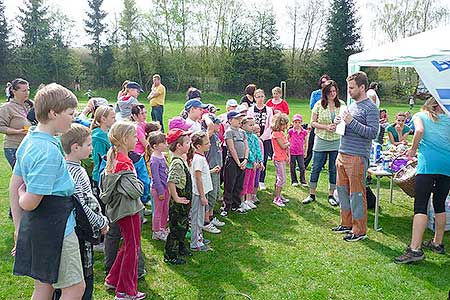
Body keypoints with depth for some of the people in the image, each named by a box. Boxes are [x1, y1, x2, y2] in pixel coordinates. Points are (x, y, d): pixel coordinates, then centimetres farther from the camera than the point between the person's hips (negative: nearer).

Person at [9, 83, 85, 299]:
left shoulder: (29, 140, 7)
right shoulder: (49, 151, -23)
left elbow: (14, 186, 14)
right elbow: (29, 203, -25)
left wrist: (19, 228, 19)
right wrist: (23, 193, -1)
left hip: (35, 228, 10)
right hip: (55, 230, -10)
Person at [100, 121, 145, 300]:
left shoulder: (113, 158, 6)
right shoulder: (124, 163, -22)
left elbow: (104, 181, 14)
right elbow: (135, 190, -26)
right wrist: (140, 184, -4)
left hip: (119, 208, 9)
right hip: (129, 209, -9)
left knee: (128, 245, 22)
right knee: (132, 247, 2)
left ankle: (112, 280, 31)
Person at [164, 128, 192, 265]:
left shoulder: (181, 159, 7)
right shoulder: (177, 163, -24)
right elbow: (171, 182, -35)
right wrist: (176, 198, -25)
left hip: (184, 201, 10)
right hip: (178, 203, -10)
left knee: (183, 225, 22)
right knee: (176, 228, 2)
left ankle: (181, 248, 39)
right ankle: (170, 256, 14)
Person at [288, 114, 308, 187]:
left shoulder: (304, 132, 0)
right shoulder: (290, 131, -4)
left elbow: (305, 142, 12)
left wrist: (305, 151, 13)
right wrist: (287, 148, 5)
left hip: (300, 152, 1)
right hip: (292, 152, -1)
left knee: (302, 167, 0)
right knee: (292, 167, 6)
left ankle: (303, 181, 13)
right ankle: (294, 181, 18)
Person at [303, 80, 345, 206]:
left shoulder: (342, 104, 4)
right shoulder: (319, 105, -1)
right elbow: (313, 123, -1)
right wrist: (326, 127, -16)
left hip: (337, 142, 2)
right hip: (321, 141, -1)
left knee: (334, 169, 8)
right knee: (316, 168, 3)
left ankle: (331, 195, 21)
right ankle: (312, 194, 16)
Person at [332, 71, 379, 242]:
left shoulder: (370, 108, -9)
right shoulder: (351, 105, 16)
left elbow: (373, 132, -18)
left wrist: (351, 122, -21)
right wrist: (339, 123, 4)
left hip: (357, 157, -9)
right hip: (342, 155, 9)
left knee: (357, 194, -2)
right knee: (342, 190, 15)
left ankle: (360, 231, 9)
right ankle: (346, 224, 29)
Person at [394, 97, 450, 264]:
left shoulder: (420, 115, 13)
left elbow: (419, 130, -8)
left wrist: (413, 149, 4)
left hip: (429, 163, -4)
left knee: (420, 206, -9)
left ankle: (415, 249, -16)